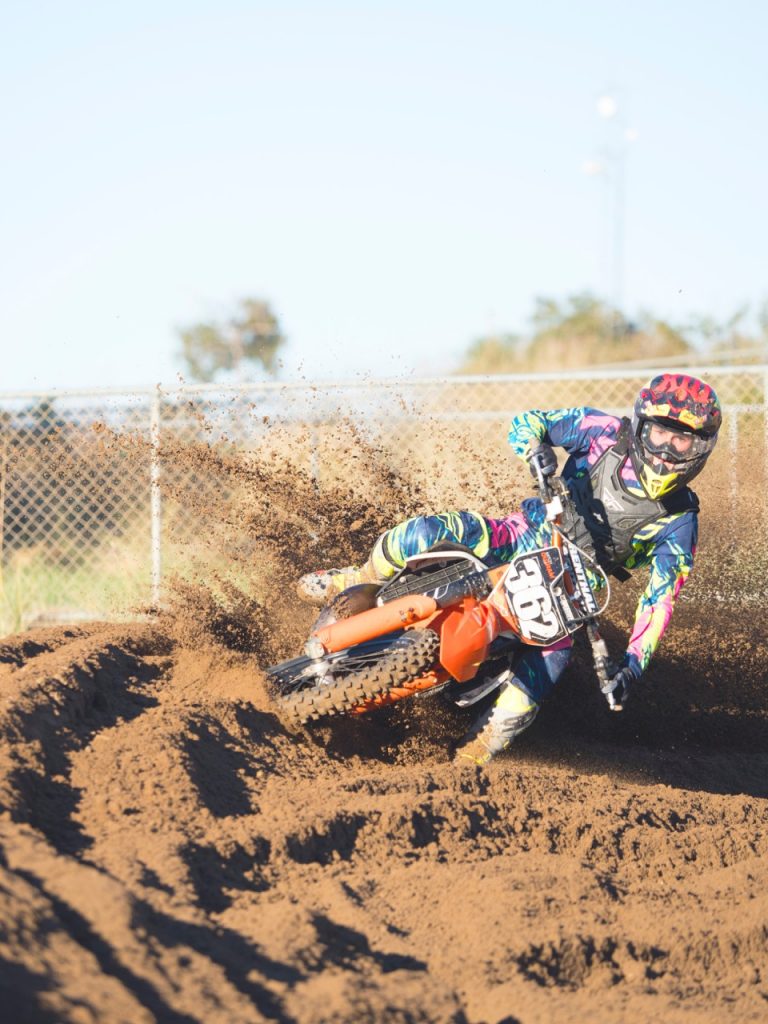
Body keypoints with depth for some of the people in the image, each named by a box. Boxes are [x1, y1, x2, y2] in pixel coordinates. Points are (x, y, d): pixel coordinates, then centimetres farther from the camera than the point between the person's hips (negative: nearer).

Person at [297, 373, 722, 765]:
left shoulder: (679, 523, -10)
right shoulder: (605, 433, -7)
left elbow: (660, 598, -14)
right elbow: (526, 422, 3)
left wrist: (633, 665, -27)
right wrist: (537, 449, -22)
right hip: (524, 537, 1)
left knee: (546, 662, -30)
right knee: (429, 532, -25)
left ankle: (473, 757, -21)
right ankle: (358, 583, 4)